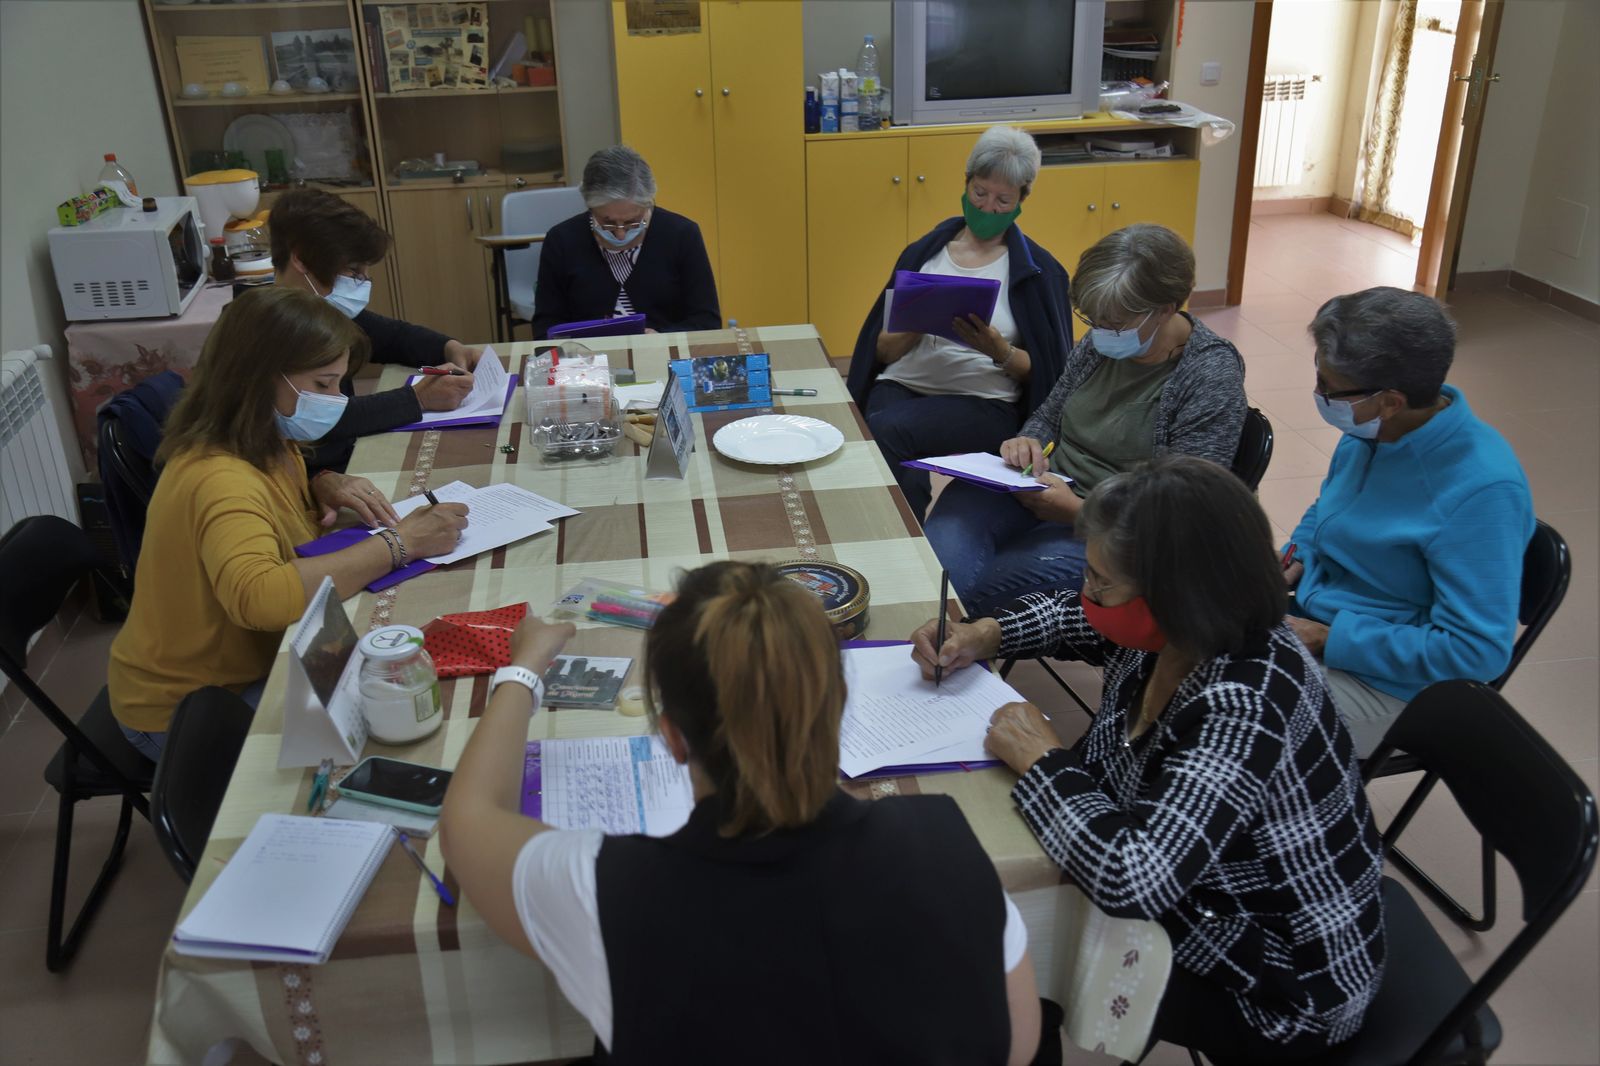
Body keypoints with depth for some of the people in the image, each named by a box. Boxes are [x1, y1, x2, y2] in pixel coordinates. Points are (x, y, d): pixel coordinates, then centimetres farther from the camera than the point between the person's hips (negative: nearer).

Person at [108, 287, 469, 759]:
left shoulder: (267, 447, -3)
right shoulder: (218, 480, -31)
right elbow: (259, 597, -49)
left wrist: (326, 485, -3)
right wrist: (397, 543, -41)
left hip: (244, 665, 8)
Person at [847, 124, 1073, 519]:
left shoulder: (1037, 271, 7)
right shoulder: (923, 252, 15)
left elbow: (1042, 372, 4)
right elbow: (882, 352, 13)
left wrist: (999, 351, -16)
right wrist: (915, 328, -9)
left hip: (984, 402, -2)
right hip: (900, 386, 2)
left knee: (885, 428, -32)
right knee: (907, 478, -34)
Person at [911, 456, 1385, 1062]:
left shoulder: (1241, 710, -37)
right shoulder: (1178, 627, -12)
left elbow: (1128, 877, -45)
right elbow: (1076, 618, 11)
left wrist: (1040, 760, -29)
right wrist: (985, 635, -5)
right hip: (1191, 898, 7)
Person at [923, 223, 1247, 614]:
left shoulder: (1212, 377, -13)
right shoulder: (1101, 341, 5)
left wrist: (1077, 511, -25)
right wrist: (1028, 442, -5)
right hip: (1041, 488, 6)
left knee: (968, 591, -25)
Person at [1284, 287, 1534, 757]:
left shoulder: (1481, 491, -27)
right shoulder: (1369, 428, -3)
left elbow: (1476, 650, -25)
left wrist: (1329, 640, -24)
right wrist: (1297, 556, -3)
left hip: (1383, 680, -8)